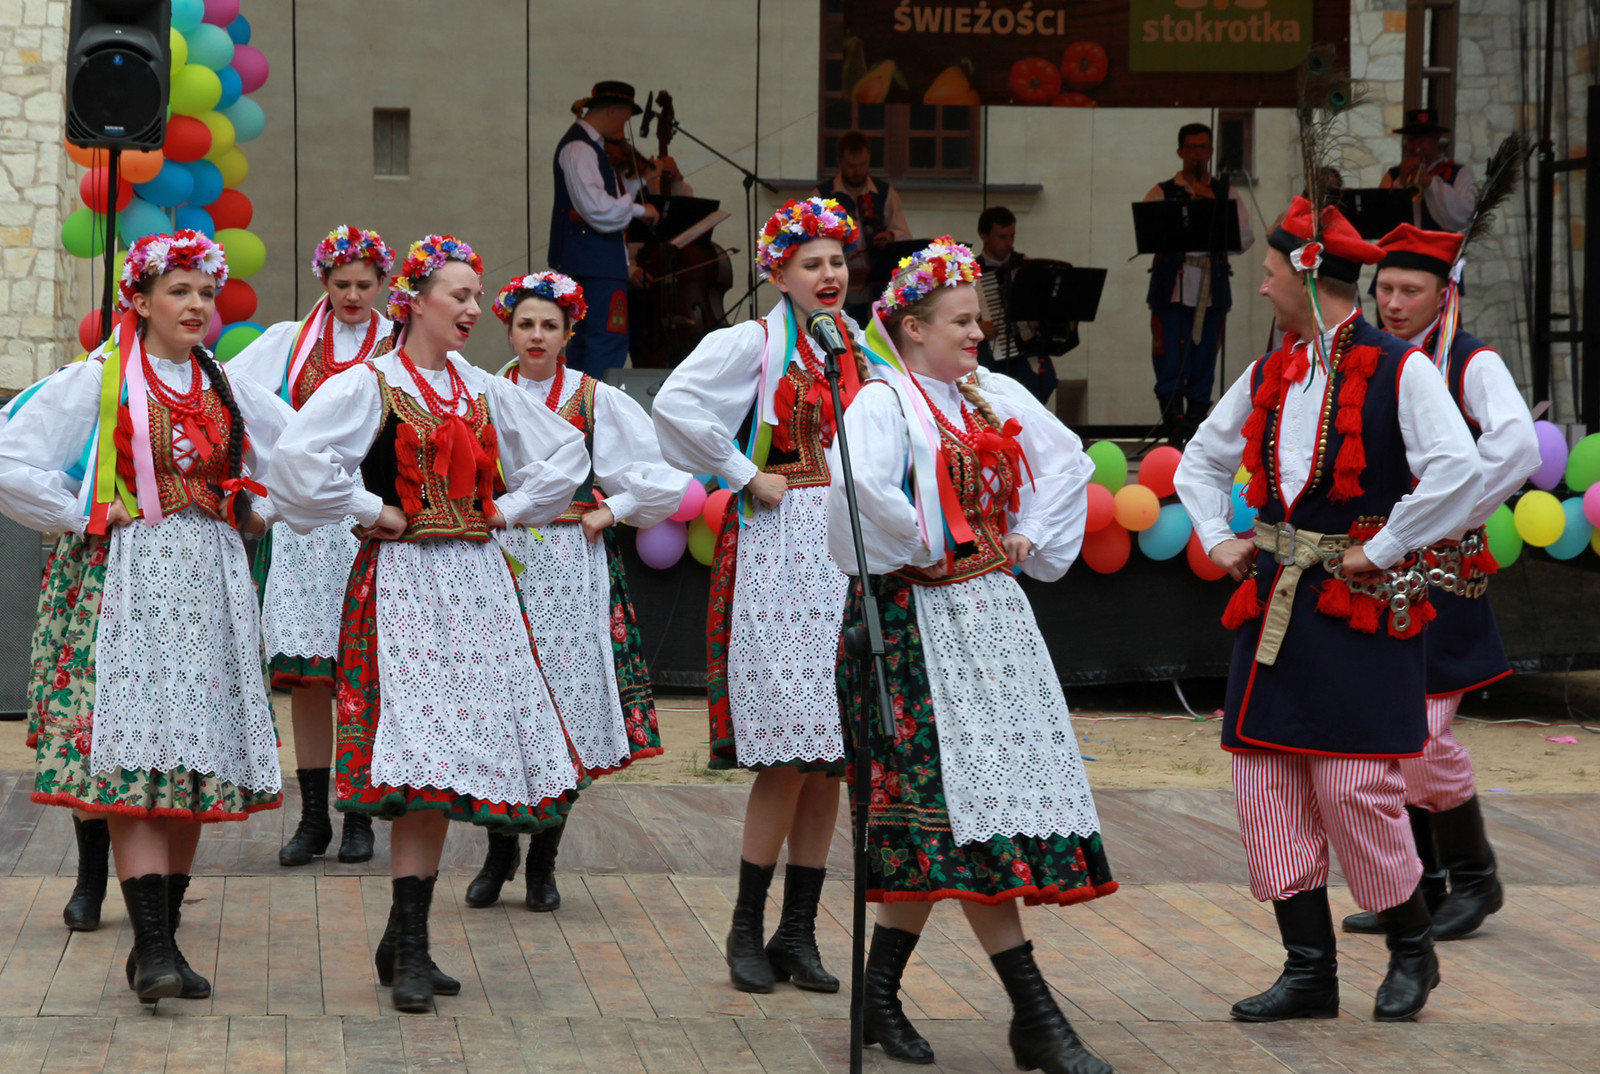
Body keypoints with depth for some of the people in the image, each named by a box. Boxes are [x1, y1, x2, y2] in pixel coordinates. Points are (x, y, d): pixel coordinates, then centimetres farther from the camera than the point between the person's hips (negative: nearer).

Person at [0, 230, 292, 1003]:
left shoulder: (228, 391, 14)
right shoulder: (97, 382, -1)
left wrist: (258, 515, 15)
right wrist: (83, 521, -5)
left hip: (210, 584, 5)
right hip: (126, 581, -5)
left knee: (199, 759, 1)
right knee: (134, 759, -14)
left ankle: (163, 939, 7)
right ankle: (150, 947, -19)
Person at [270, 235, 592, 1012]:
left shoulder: (482, 390, 13)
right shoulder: (369, 385, -5)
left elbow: (565, 452, 25)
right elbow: (299, 457, -21)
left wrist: (514, 506, 12)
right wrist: (368, 510, -12)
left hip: (477, 582, 6)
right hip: (404, 580, -6)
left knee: (454, 758, 4)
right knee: (423, 759, -15)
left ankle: (405, 941, 12)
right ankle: (409, 949, -12)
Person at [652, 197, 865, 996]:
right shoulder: (755, 342, -3)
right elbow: (675, 404, -18)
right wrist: (745, 475, -12)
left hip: (848, 554, 6)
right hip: (778, 548, -5)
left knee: (831, 757, 4)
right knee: (789, 755, -9)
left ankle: (799, 933, 12)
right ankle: (747, 930, 4)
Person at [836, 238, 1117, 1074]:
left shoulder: (996, 397, 13)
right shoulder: (883, 403, -10)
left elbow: (1068, 462, 21)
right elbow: (862, 489, -29)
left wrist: (1033, 537, 8)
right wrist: (920, 548, -16)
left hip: (992, 612, 8)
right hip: (922, 621, -7)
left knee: (940, 820, 6)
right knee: (969, 810, -8)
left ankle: (880, 994, 15)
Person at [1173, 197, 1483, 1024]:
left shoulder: (1398, 370, -8)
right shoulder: (1268, 375, 12)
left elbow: (1457, 472, -20)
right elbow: (1200, 462, 27)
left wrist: (1380, 552, -15)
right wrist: (1218, 539, 12)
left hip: (1361, 606, -7)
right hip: (1276, 602, 7)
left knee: (1354, 789, -8)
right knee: (1267, 788, 2)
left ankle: (1412, 948, 14)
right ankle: (1309, 971, 11)